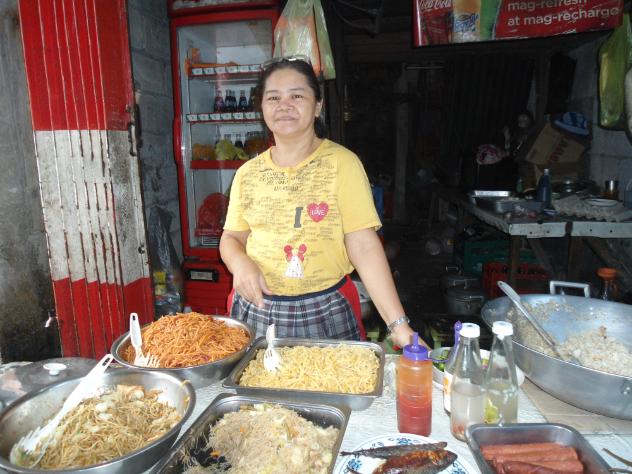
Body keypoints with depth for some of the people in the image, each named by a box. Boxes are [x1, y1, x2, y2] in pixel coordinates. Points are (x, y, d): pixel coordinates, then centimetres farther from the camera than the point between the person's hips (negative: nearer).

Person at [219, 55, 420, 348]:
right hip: (256, 310, 4)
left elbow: (364, 246, -14)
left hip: (325, 315, -3)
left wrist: (398, 324, -21)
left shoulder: (341, 163, -9)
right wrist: (240, 263, -14)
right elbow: (231, 238, 9)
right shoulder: (248, 173, 3)